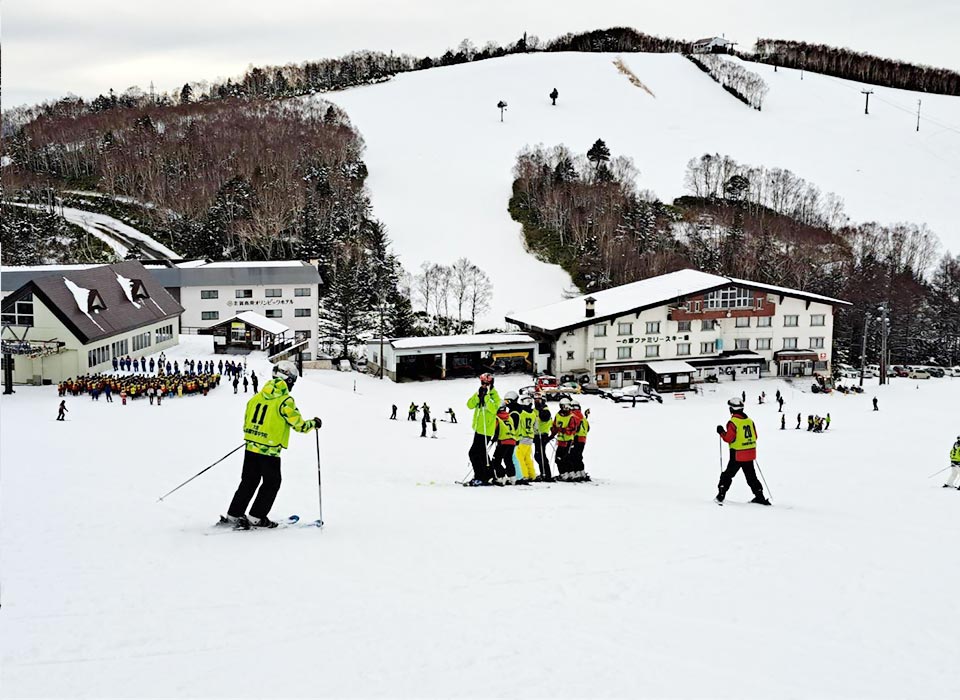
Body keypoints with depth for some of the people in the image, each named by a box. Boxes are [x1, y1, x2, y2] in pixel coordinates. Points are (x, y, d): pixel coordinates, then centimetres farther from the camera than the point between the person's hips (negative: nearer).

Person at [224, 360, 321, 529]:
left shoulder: (256, 397, 7)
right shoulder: (285, 401, -13)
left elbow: (246, 422, 14)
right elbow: (299, 425, -12)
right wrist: (313, 423, 8)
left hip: (251, 447, 6)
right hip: (270, 451, -6)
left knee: (249, 482, 17)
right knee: (271, 483, 11)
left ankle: (233, 515, 17)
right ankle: (256, 517, 11)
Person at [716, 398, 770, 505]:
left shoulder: (733, 422, -15)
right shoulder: (750, 421, 5)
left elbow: (728, 438, -16)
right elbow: (754, 437, 10)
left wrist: (721, 432, -1)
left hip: (737, 455, -6)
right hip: (750, 454, 6)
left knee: (727, 475, 7)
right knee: (751, 476, 14)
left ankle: (721, 495, 6)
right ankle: (760, 497, 13)